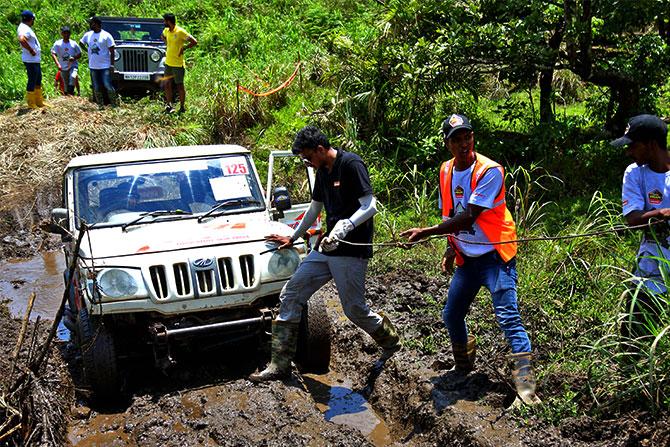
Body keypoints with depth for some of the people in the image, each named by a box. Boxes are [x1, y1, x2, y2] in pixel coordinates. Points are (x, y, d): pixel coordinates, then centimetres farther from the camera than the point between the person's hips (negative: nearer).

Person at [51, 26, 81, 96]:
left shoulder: (74, 44, -2)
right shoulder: (57, 44, -4)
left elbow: (79, 54, 6)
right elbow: (53, 53, -9)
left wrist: (74, 58, -16)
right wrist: (58, 64, -22)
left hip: (73, 66, -1)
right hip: (63, 68, 1)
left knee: (73, 77, -31)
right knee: (66, 84, 6)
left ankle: (71, 92, -22)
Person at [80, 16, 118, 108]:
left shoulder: (106, 36, -6)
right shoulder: (88, 35, 8)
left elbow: (111, 51, -7)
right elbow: (81, 43, 26)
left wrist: (112, 65, -12)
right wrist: (88, 51, 12)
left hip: (105, 66, -5)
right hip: (93, 66, 5)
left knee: (108, 86, -9)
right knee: (96, 88, 7)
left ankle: (115, 105, 1)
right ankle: (101, 106, 15)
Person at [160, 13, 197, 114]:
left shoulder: (180, 32, -16)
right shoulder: (166, 31, 5)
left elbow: (194, 42, -18)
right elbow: (162, 36, 30)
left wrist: (183, 48, -15)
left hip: (178, 64, -7)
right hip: (168, 63, 7)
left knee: (179, 86, 2)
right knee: (166, 85, 10)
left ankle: (182, 107, 11)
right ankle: (169, 105, 22)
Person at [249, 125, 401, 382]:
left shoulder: (351, 164, -13)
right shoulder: (322, 171, 13)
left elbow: (370, 207, -20)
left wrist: (343, 227, -33)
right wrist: (292, 238, 32)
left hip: (351, 250, -8)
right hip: (328, 247, 8)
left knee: (354, 309, 0)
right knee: (290, 295, 1)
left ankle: (390, 342, 30)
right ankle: (280, 364, 5)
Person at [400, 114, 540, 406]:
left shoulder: (489, 171, -19)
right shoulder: (446, 171, 3)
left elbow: (468, 218, -26)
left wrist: (426, 232, -28)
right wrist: (451, 248, 10)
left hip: (495, 254, -7)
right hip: (467, 258, 7)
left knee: (507, 316, -17)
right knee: (451, 315, 11)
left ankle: (524, 379, -15)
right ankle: (463, 367, 34)